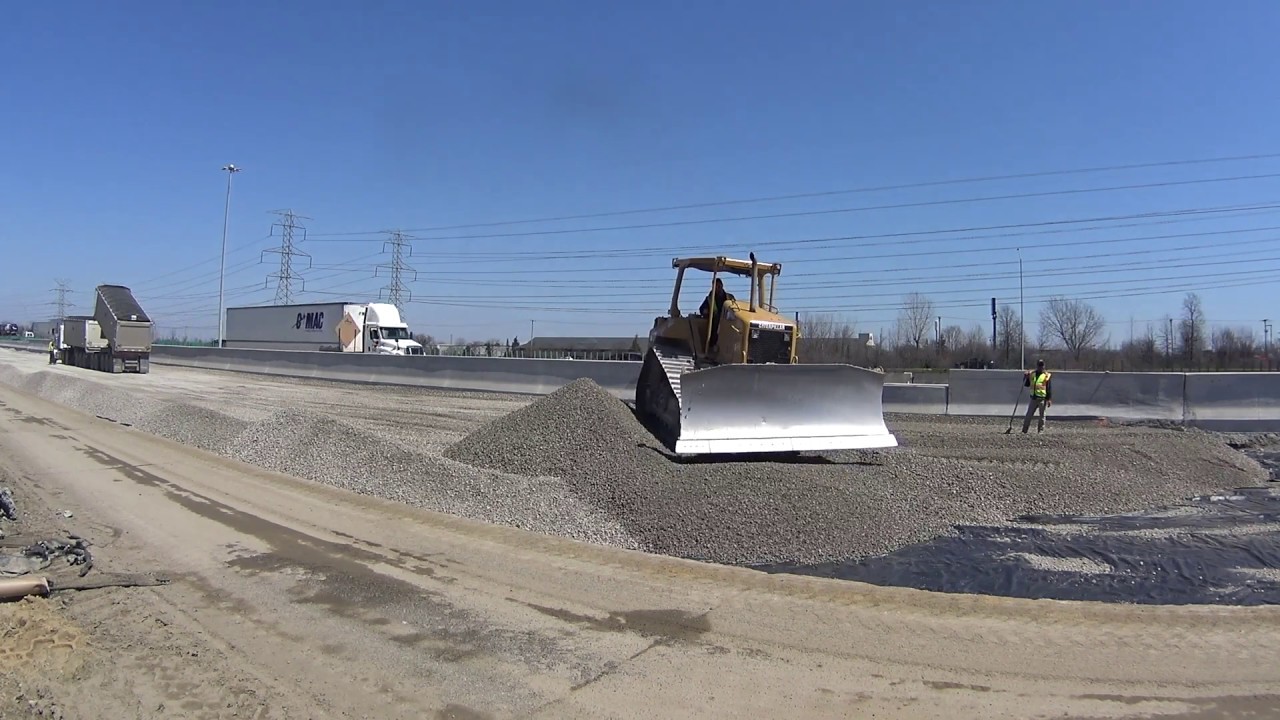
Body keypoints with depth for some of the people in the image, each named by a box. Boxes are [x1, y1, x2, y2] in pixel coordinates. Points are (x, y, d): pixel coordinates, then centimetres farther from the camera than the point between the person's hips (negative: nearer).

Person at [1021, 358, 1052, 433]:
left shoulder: (1047, 375, 0)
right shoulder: (1031, 373, 10)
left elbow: (1049, 388, -3)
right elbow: (1026, 385, 14)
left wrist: (1049, 399, -10)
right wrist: (1026, 378, -4)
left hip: (1042, 398, -3)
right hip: (1033, 398, 3)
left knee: (1042, 415, 3)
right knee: (1028, 415, 2)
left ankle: (1040, 431, 11)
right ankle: (1024, 431, 6)